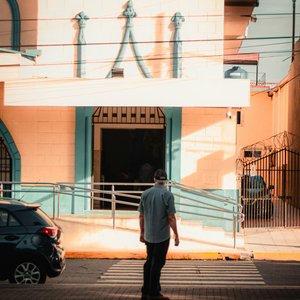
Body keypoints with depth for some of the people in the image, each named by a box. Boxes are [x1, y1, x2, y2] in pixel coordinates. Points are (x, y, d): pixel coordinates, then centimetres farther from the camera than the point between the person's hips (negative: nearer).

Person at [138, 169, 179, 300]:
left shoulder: (145, 194, 2)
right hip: (162, 236, -5)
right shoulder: (167, 194, -12)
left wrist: (142, 232, 17)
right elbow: (171, 217, -14)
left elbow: (141, 216, 7)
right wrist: (176, 235, -7)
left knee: (149, 262, 16)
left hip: (148, 235, 5)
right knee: (157, 264, 1)